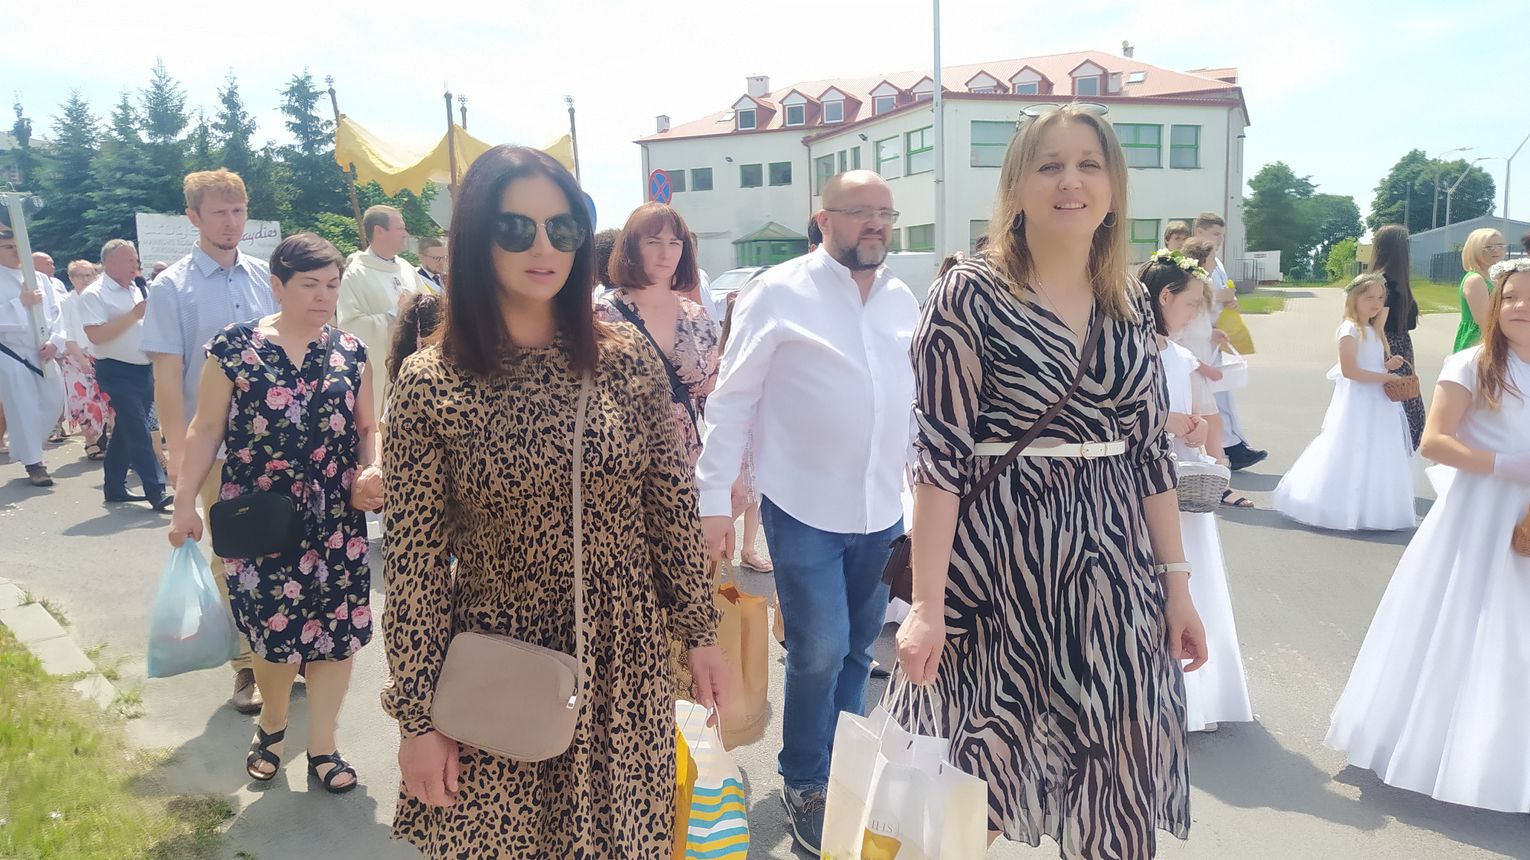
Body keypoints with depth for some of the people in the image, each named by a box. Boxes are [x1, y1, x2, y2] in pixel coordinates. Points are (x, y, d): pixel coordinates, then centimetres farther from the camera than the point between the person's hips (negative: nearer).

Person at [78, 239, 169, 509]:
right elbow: (96, 335, -20)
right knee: (139, 433, -12)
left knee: (126, 431, 13)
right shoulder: (94, 295, -9)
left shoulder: (135, 291, 14)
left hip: (144, 370, 7)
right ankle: (156, 492, -12)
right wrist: (134, 314, -20)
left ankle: (115, 487, 23)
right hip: (117, 372, -7)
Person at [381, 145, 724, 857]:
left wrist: (699, 631, 5)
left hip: (625, 666, 2)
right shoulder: (428, 385, -11)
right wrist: (417, 717, -5)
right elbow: (414, 563, -8)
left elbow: (673, 508, 2)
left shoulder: (630, 362, -5)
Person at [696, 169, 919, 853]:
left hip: (882, 512, 5)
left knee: (857, 649, 14)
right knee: (818, 652, -3)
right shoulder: (778, 294, -7)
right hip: (805, 510, -5)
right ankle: (806, 785, 21)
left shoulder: (902, 300, 9)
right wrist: (715, 499, -10)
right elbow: (732, 401, -7)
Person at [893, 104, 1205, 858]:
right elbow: (939, 456, -12)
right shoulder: (969, 296, -8)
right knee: (985, 779, 8)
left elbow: (1150, 451, 12)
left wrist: (1177, 582, 10)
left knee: (1115, 784, 12)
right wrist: (927, 604, -15)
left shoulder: (1131, 304, 8)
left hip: (1112, 565, 5)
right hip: (1000, 559, -5)